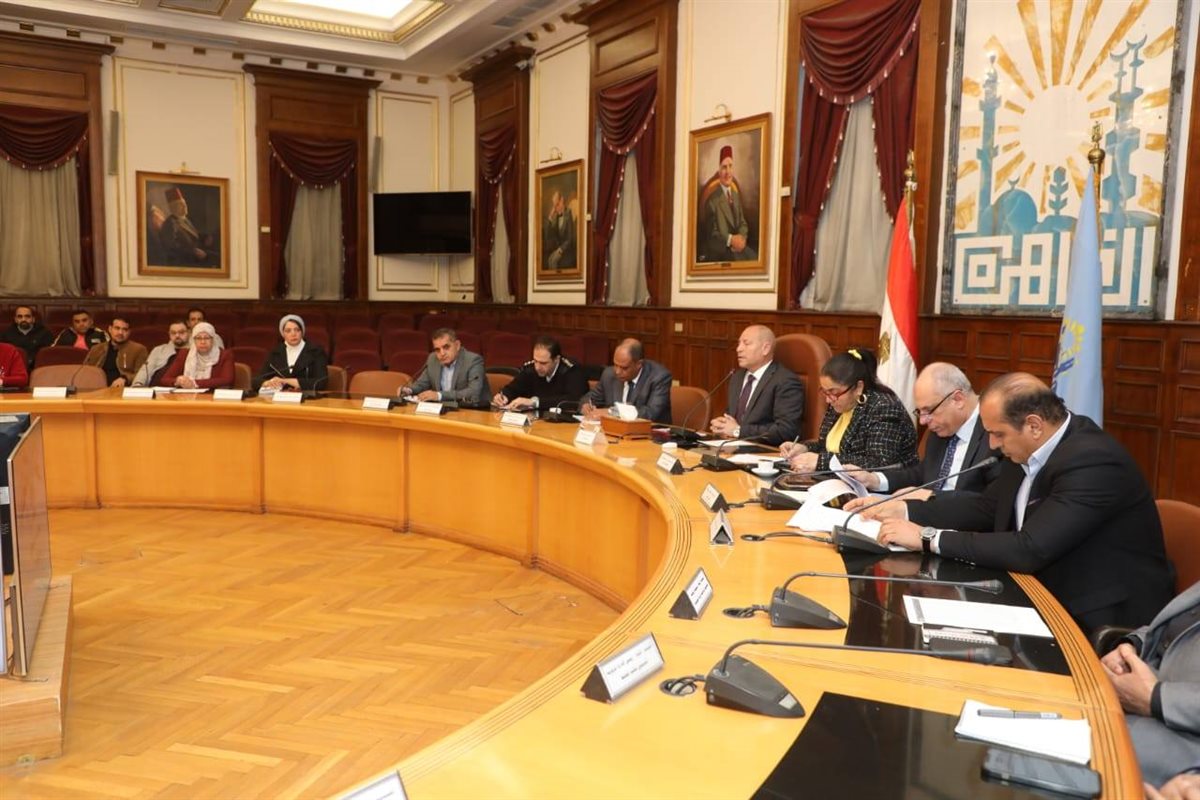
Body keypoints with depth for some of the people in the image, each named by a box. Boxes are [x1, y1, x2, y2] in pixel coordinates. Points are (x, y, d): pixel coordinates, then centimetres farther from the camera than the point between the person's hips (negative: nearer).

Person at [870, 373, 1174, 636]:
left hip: (1100, 618, -7)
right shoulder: (1030, 448, -1)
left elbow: (1030, 550, -31)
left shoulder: (1092, 461, -27)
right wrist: (905, 509, -2)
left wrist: (928, 538, -27)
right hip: (1053, 595, 7)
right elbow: (987, 507, 10)